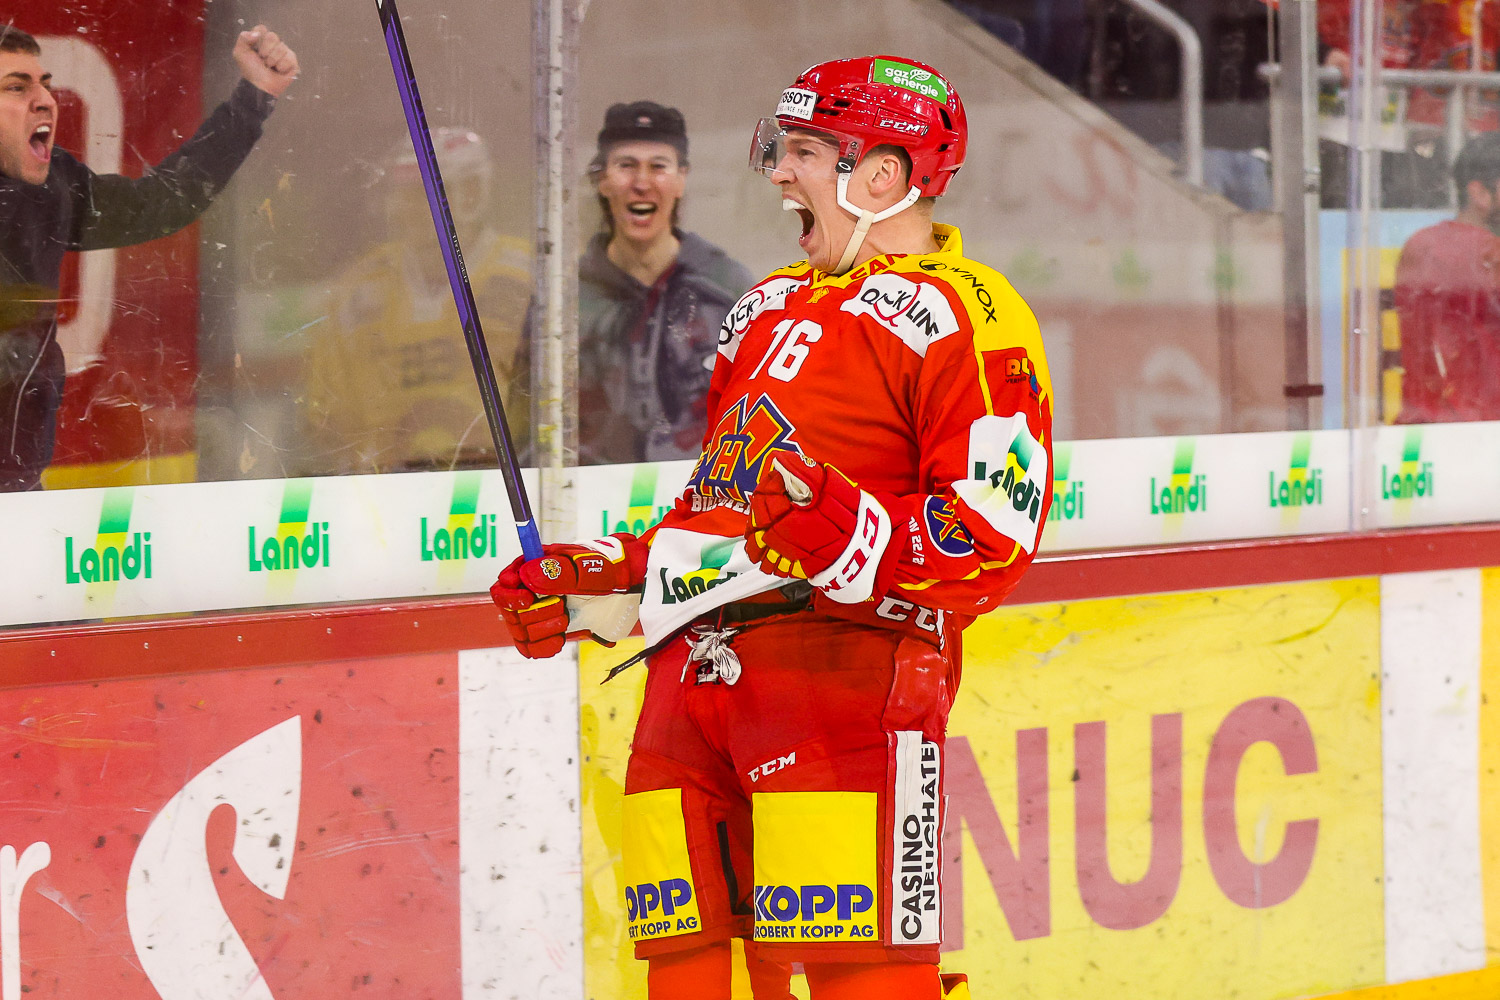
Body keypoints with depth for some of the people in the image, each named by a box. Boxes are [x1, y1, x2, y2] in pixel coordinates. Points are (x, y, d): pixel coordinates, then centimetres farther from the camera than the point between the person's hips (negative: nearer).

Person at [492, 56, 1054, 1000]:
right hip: (693, 668, 8)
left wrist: (847, 542, -25)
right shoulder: (768, 309, 27)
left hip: (842, 664, -8)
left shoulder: (962, 313, -1)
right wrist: (589, 579, 25)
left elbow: (995, 539, -11)